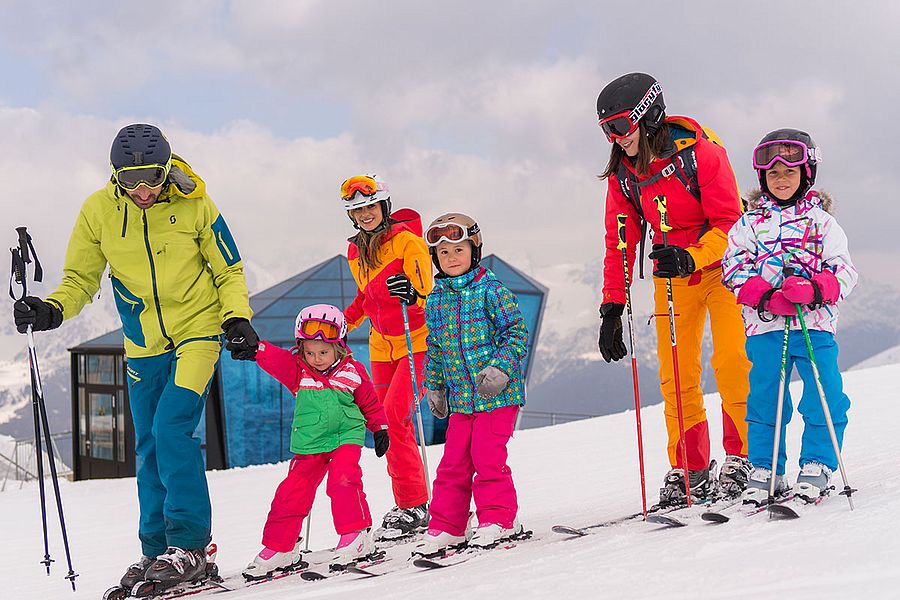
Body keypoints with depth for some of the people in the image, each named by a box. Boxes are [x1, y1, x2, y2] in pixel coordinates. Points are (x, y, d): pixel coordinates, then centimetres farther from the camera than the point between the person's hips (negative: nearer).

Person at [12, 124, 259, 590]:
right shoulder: (98, 211, -7)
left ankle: (190, 545, -11)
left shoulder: (194, 205, -12)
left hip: (197, 331, -4)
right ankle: (156, 551, 21)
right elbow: (80, 280, 1)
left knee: (172, 428, -19)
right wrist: (51, 310, -18)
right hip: (143, 345, 4)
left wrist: (237, 319, -16)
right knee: (149, 448, 8)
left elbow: (229, 272, -1)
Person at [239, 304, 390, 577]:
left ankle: (357, 536, -15)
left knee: (343, 480, -25)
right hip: (309, 445, 2)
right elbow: (272, 357, -11)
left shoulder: (353, 372, 1)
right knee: (292, 492, -1)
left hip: (346, 438, -2)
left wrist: (380, 429, 14)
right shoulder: (297, 370, 2)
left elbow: (370, 403, 15)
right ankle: (278, 548, 13)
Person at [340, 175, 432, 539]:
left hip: (417, 341, -7)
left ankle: (413, 505, -14)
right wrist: (343, 321, 13)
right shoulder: (356, 253, 9)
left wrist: (412, 291, -41)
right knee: (392, 426, 5)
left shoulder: (406, 239, -12)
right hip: (382, 347, 7)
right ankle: (409, 506, 12)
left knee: (393, 416, -19)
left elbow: (426, 288, -20)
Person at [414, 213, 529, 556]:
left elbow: (517, 333, -9)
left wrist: (499, 368, -19)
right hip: (461, 397, 5)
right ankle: (446, 528, 14)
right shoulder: (435, 300, 9)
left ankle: (499, 519, 5)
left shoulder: (491, 290, -7)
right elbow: (435, 349, 20)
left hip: (497, 394, -5)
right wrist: (433, 386, 19)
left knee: (487, 456, -8)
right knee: (454, 461, 6)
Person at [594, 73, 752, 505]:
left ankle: (740, 458, -3)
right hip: (672, 275, 5)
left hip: (720, 265, -5)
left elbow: (730, 223, -20)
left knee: (731, 363, -14)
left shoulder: (699, 152, -19)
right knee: (675, 376, -1)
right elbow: (620, 243, 4)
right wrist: (613, 306, -2)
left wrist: (692, 257, -36)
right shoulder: (623, 174, -2)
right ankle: (689, 470, 6)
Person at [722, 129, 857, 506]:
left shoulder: (821, 222, 8)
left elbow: (844, 271, 3)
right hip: (765, 326, 1)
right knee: (764, 399, 4)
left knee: (826, 399, -6)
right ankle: (765, 470, 15)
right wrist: (768, 297, -15)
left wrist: (814, 290, -18)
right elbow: (735, 270, 1)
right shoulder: (749, 224, 9)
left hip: (815, 325, -1)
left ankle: (816, 465, 7)